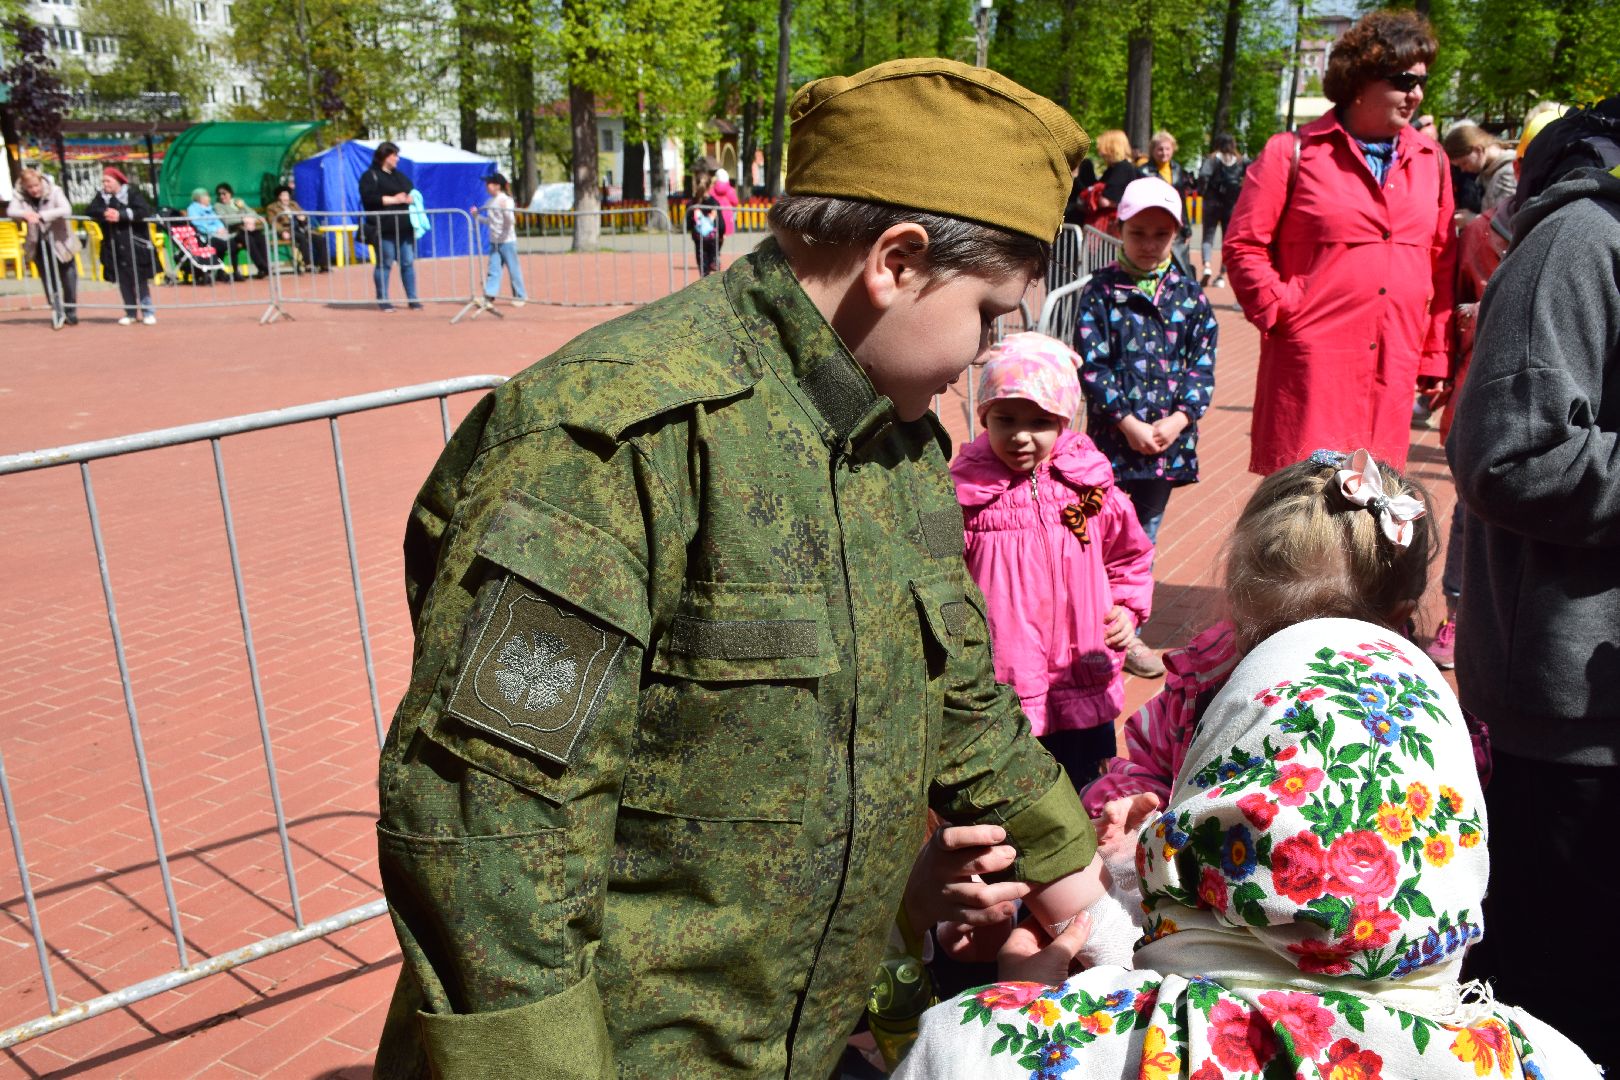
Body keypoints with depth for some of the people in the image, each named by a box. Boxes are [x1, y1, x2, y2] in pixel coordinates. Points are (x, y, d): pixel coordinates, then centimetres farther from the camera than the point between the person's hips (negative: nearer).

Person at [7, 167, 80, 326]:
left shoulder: (54, 191, -16)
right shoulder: (19, 195, -6)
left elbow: (66, 210, -30)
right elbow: (11, 211, -16)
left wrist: (41, 216, -38)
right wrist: (25, 215, -38)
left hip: (60, 243, -2)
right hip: (39, 246, 2)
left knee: (69, 280, 6)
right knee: (49, 282, 6)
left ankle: (71, 313, 22)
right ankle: (58, 313, 16)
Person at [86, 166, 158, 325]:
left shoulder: (132, 192, -2)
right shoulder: (101, 195, 9)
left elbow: (145, 211, -16)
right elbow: (89, 210, -1)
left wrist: (121, 215, -20)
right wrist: (103, 213, -19)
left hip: (135, 245, -4)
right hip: (114, 248, 4)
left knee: (140, 280, 0)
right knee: (123, 281, 5)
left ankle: (148, 312, 10)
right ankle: (130, 312, 15)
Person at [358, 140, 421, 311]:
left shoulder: (400, 176, 23)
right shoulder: (370, 176, 0)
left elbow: (412, 193, 28)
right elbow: (368, 197, -14)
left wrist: (410, 198, 3)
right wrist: (393, 199, -15)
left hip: (404, 228, 6)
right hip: (384, 229, -6)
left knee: (408, 263, 3)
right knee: (384, 264, -2)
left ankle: (412, 299, 8)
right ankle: (382, 300, 6)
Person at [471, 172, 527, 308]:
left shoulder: (506, 201, -10)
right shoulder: (490, 202, 10)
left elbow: (511, 221, -19)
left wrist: (506, 211, -36)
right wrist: (477, 216, 14)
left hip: (507, 241, -6)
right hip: (494, 242, 6)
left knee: (513, 269, 3)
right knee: (493, 269, -1)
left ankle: (520, 296, 14)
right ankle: (489, 296, -6)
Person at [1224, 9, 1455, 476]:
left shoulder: (1431, 160, 13)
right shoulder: (1294, 152, -1)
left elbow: (1443, 262, 14)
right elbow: (1243, 246, -1)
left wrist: (1437, 354, 12)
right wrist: (1281, 311, -9)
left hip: (1394, 367, 5)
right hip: (1311, 363, -4)